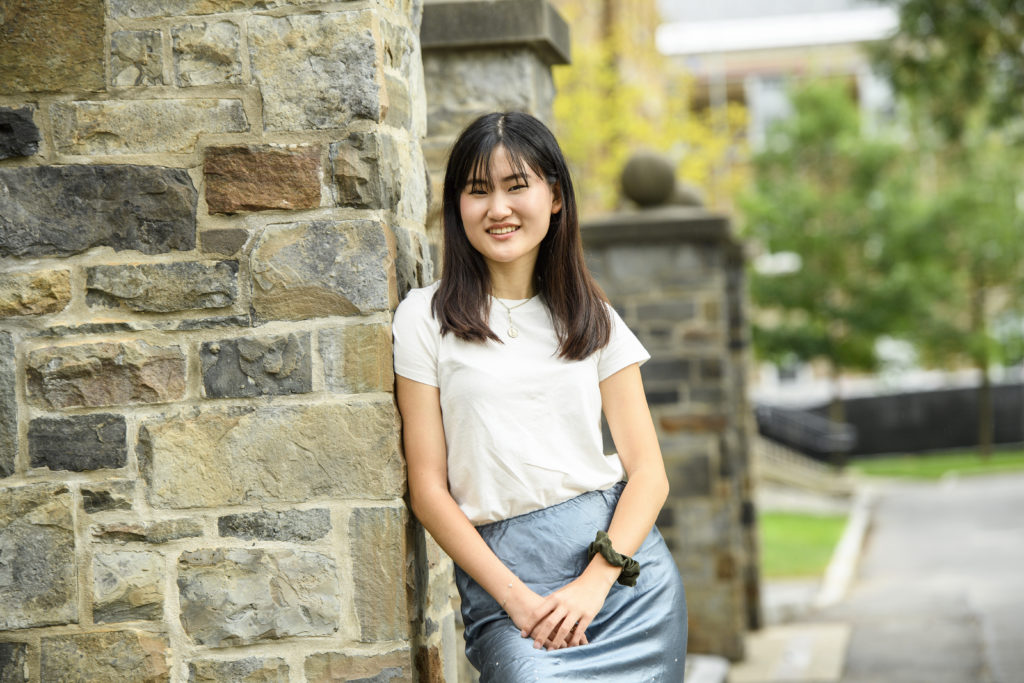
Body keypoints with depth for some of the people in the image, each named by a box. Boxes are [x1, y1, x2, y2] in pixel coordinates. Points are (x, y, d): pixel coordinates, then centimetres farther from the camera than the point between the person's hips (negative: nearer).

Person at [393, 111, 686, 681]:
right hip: (500, 575, -2)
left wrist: (595, 582, -10)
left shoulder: (594, 319, 12)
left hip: (625, 566, 3)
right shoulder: (427, 318, 5)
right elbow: (429, 488, 1)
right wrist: (515, 597, -10)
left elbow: (649, 471, 6)